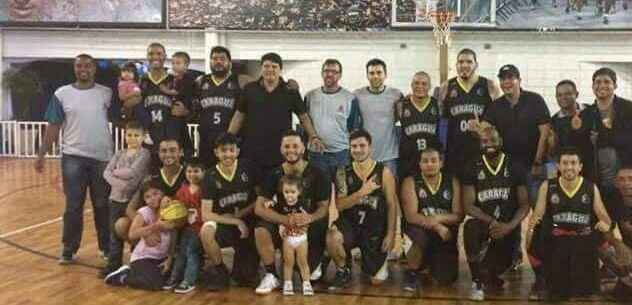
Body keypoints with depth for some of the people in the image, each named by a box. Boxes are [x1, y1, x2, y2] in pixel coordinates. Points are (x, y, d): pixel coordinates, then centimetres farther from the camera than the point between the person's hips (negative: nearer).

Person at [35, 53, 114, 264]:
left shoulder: (107, 94, 1)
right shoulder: (62, 94, 1)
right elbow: (53, 127, 2)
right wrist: (41, 154, -1)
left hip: (102, 157, 0)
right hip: (73, 157, 0)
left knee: (103, 205, 10)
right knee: (73, 206, 5)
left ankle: (107, 248, 22)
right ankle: (68, 250, 14)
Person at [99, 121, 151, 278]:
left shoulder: (144, 154, -5)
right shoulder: (120, 154, 11)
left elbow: (132, 172, -18)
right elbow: (106, 173, 0)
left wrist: (116, 172, -4)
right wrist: (118, 183, -17)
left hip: (133, 200, -5)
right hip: (116, 198, 5)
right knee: (115, 233, 10)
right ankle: (113, 264, 19)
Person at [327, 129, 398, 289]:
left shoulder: (384, 172, -5)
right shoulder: (343, 173, -2)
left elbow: (392, 205, -3)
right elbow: (339, 205, -10)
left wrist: (390, 234, -8)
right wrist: (361, 193, -24)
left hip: (376, 228, 0)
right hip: (350, 223, 1)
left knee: (377, 280, -1)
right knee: (332, 237, -35)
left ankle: (381, 258, 36)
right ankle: (343, 271, -4)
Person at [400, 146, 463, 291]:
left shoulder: (453, 182, 0)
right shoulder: (410, 182, -7)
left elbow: (459, 215, -6)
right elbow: (411, 216, -16)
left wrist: (439, 218, -25)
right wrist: (437, 226, -28)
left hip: (446, 235, 2)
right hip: (421, 230, -2)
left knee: (447, 278, -12)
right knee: (421, 237, -38)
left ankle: (431, 262, 26)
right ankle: (411, 272, -9)